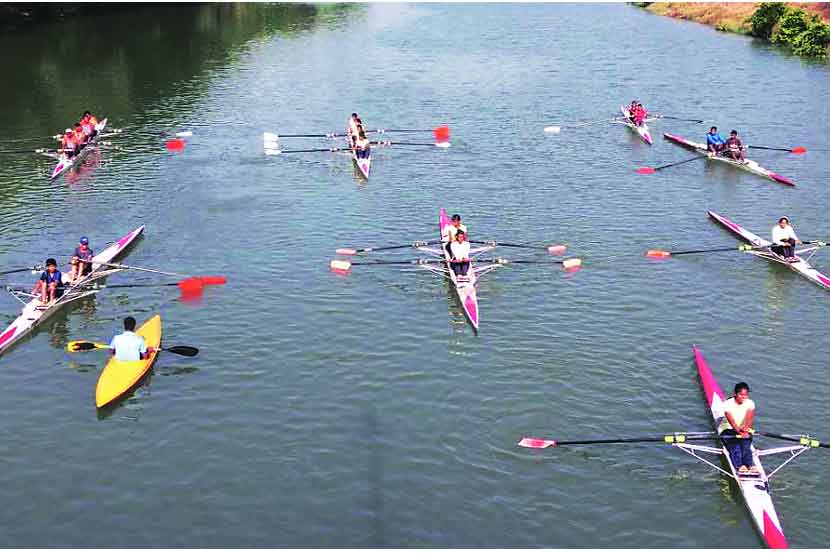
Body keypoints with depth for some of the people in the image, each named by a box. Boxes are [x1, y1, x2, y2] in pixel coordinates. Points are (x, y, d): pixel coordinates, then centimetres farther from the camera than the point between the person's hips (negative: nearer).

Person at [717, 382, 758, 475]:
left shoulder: (750, 403, -4)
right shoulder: (728, 404, -14)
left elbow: (749, 418, -21)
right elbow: (731, 420, -28)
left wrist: (746, 429, -41)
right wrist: (739, 431, -45)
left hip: (744, 430, 3)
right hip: (727, 429, -3)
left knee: (746, 444, -28)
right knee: (735, 445, -30)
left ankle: (750, 465, -44)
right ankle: (740, 466, -48)